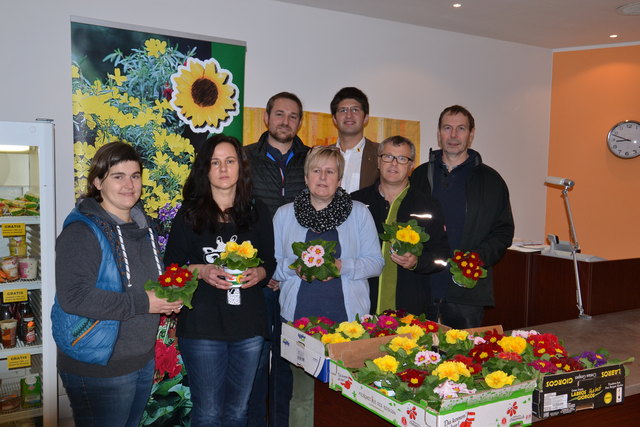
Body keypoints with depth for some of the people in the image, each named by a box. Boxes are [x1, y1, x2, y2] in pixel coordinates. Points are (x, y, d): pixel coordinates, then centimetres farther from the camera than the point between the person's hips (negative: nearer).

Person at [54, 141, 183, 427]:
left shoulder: (141, 226, 9)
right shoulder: (82, 231, -18)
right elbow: (73, 297, -28)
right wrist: (142, 304, -26)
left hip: (143, 360, 8)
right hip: (98, 370, -8)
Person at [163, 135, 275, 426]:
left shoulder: (258, 213, 7)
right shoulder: (189, 214, 1)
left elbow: (270, 261, 12)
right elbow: (171, 266, 2)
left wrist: (259, 273, -9)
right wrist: (201, 271, -16)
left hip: (249, 326, 3)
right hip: (201, 326, -2)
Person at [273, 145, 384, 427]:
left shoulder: (359, 212, 8)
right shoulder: (284, 214, 11)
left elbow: (375, 262, 5)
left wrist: (342, 266, -12)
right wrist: (294, 266, -10)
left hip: (347, 317, 0)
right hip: (299, 316, 1)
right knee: (302, 393, 1)